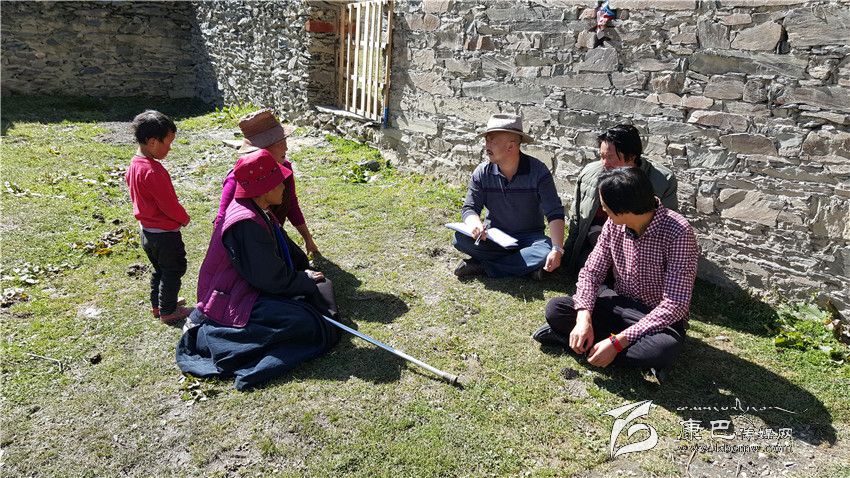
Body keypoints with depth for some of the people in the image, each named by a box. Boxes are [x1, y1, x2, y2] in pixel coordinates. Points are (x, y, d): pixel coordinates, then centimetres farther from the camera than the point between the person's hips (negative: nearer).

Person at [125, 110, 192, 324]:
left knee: (160, 270, 24)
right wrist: (184, 218, -5)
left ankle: (157, 305, 35)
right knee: (173, 271, 8)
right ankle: (168, 311, 18)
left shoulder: (134, 164, 2)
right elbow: (169, 203, -25)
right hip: (165, 234, -9)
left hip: (147, 231, 9)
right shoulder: (153, 171, -28)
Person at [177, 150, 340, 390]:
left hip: (245, 286, 11)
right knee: (304, 323, -21)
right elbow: (271, 279, -22)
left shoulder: (257, 211, 3)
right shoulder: (247, 223, -26)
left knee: (319, 285, 11)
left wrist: (303, 276, 7)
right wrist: (305, 279, -7)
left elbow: (280, 255, 15)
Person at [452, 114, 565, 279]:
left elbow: (555, 214, -17)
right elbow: (469, 208, -6)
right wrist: (475, 223, -32)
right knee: (460, 239, -25)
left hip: (529, 237, -1)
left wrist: (557, 249, -32)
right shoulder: (482, 173, -5)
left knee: (547, 252, -34)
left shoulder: (538, 171, -14)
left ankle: (482, 265, -21)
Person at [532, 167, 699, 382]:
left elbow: (675, 305, -28)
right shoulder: (614, 224, -8)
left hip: (660, 318, -4)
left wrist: (617, 342, -32)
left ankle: (565, 336, -21)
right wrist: (584, 318, -23)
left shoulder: (678, 233, -26)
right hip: (620, 305, 4)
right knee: (555, 308, -15)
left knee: (665, 347, -38)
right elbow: (591, 272, -3)